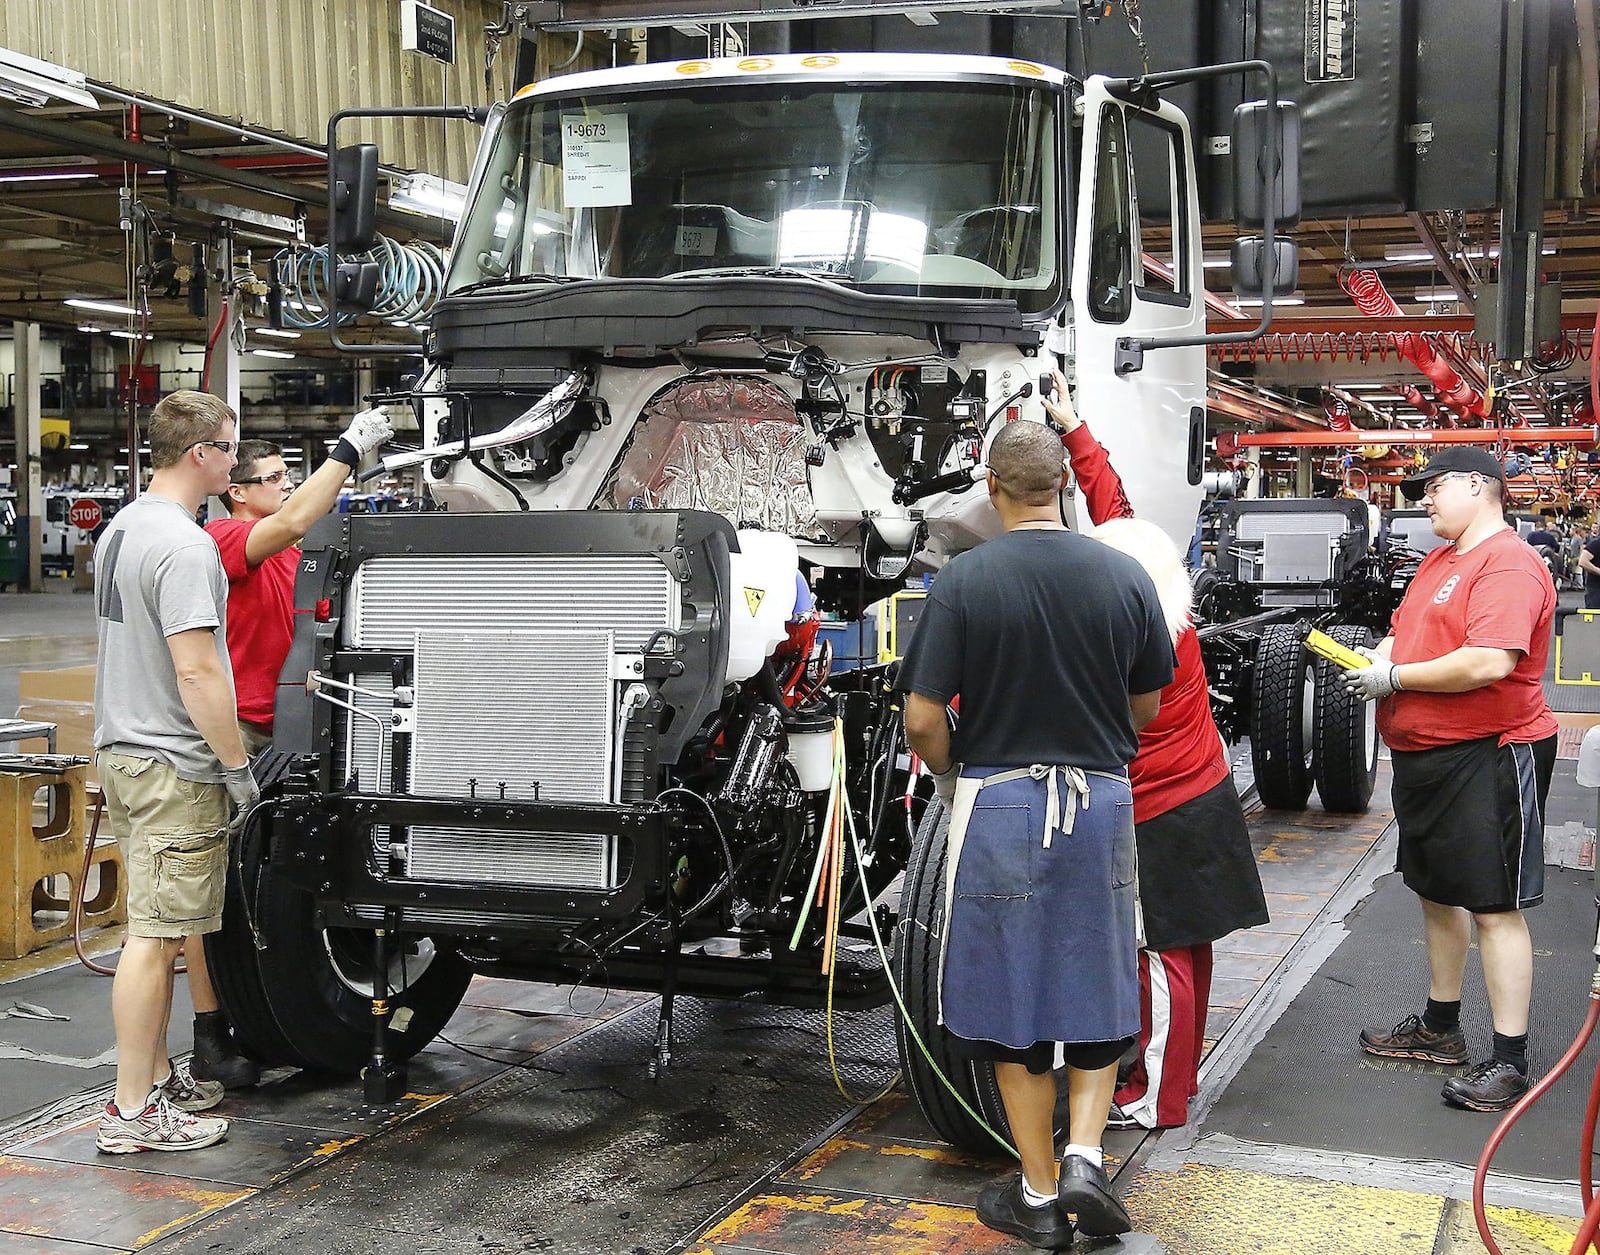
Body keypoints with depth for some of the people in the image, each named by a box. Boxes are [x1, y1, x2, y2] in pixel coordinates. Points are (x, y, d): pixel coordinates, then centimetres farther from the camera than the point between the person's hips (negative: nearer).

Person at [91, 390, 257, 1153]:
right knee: (155, 936, -5)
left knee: (157, 930, 17)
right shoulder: (184, 548, -19)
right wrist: (237, 766, -16)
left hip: (123, 752, 10)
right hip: (174, 768, -10)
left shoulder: (120, 529, 14)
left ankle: (157, 1076, 25)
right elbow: (196, 671, -24)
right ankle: (133, 1112, 0)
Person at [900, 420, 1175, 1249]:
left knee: (1010, 996, 10)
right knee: (1097, 993, 18)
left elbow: (923, 720, -12)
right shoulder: (1124, 575, -3)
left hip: (998, 800, -2)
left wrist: (949, 781, 8)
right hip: (1102, 800, 3)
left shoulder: (964, 580, -12)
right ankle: (1084, 1157, 5)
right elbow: (1147, 704, 8)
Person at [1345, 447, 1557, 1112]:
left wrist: (1396, 677, -19)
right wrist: (1375, 655, -1)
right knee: (1437, 894, 19)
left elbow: (1491, 661, -29)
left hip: (1488, 756, -10)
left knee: (1495, 907, -5)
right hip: (1424, 754, 10)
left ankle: (1509, 1061, 1)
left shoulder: (1508, 564, -17)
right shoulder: (1439, 561, 15)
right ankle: (1440, 1026, 33)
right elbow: (1408, 632, 23)